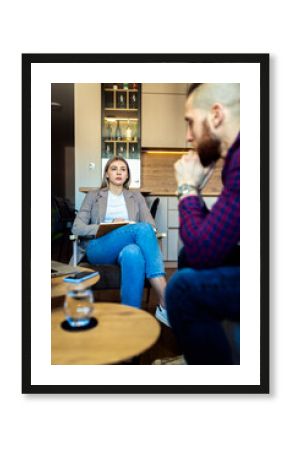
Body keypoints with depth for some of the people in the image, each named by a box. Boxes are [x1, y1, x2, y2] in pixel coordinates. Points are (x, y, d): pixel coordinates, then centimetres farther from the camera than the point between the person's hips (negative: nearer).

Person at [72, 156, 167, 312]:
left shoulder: (137, 197, 24)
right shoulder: (93, 196, 18)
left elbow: (151, 225, 11)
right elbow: (77, 228, 6)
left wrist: (133, 228, -13)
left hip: (127, 248, 2)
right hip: (99, 249, -1)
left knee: (134, 253, -41)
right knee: (142, 228, -33)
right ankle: (165, 299, -41)